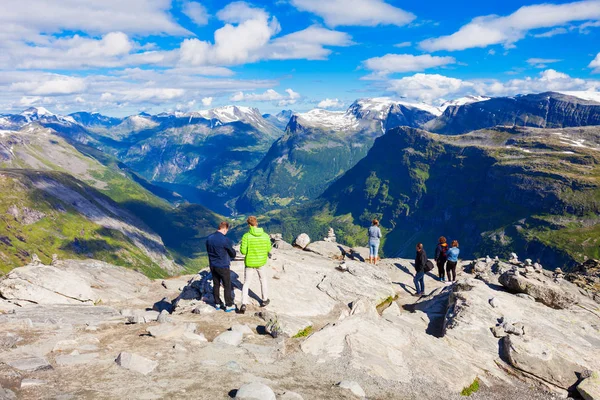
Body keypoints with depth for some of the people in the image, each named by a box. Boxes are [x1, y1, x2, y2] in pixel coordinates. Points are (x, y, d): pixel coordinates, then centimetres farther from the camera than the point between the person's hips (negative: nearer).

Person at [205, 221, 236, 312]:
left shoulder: (209, 238, 0)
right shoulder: (225, 240, -20)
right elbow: (233, 254, -7)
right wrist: (229, 258, 14)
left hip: (213, 266, 6)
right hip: (223, 267, -6)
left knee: (216, 285, 17)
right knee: (227, 286, 7)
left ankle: (217, 303, 27)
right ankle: (229, 306, 15)